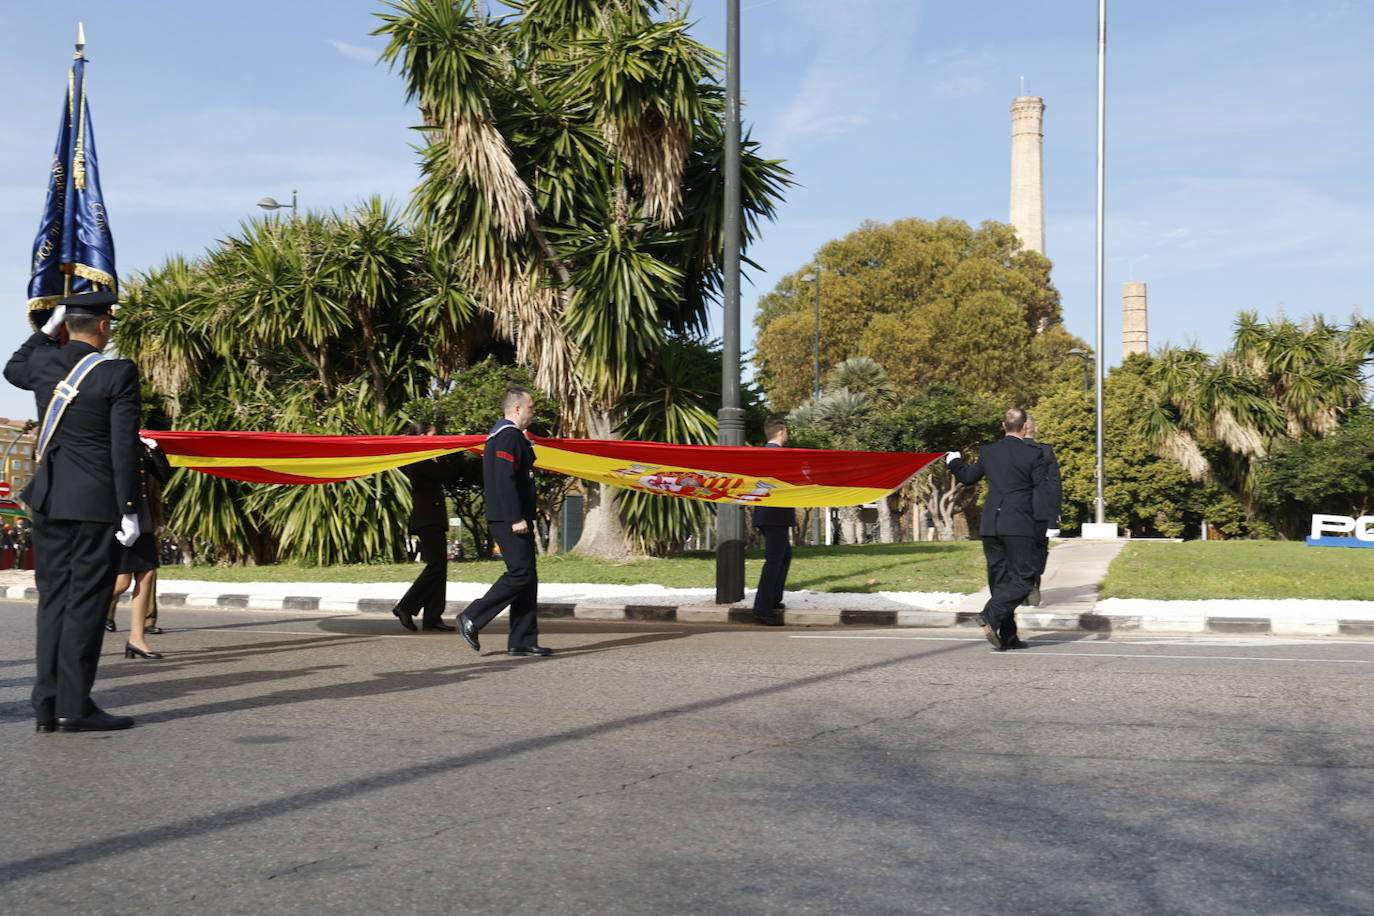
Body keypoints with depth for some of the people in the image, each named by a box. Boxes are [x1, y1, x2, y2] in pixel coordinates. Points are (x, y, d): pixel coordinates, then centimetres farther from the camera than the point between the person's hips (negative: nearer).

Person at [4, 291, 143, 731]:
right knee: (86, 600, -3)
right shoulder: (118, 374, -11)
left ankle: (47, 704, 11)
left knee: (53, 599, 10)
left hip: (49, 500, 6)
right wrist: (129, 510, -10)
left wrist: (47, 328, 35)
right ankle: (74, 706, -2)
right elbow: (124, 447, -13)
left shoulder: (44, 362, 5)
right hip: (97, 503, -6)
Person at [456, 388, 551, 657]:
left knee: (527, 577, 8)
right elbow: (505, 479, -22)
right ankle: (472, 619, -5)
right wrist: (516, 518, -23)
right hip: (510, 519, -11)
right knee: (521, 573, -11)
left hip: (508, 519, 11)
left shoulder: (499, 435, 21)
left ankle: (522, 641, 9)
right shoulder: (509, 436, -13)